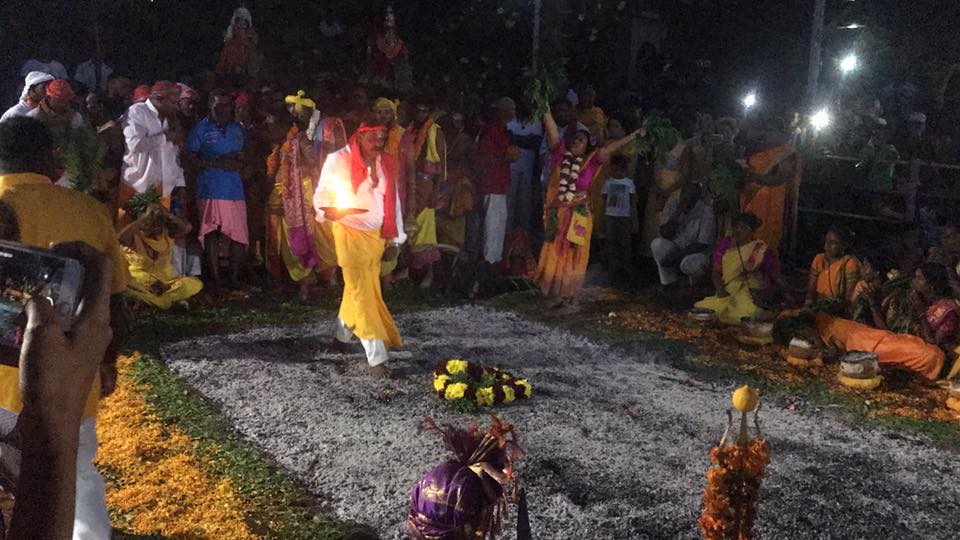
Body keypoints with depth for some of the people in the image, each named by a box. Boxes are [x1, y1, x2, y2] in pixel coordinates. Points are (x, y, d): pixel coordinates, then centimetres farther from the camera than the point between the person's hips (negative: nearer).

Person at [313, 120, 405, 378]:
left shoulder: (386, 164, 5)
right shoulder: (339, 160, -8)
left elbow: (394, 202, 10)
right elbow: (321, 196, -5)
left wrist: (395, 239, 10)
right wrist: (330, 211, -28)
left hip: (377, 236, 5)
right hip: (350, 234, -5)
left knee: (358, 289, 14)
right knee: (362, 293, -6)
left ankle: (342, 336, 36)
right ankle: (377, 357, -4)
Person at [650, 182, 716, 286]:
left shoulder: (706, 212, -19)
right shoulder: (673, 203, -10)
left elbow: (702, 245, -19)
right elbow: (664, 234, -14)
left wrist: (676, 256, -27)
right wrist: (677, 213, -28)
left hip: (695, 252, -3)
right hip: (674, 246, 3)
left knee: (691, 264, -35)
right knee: (657, 244, -27)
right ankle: (669, 281, -5)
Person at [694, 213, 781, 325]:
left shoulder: (760, 249, -4)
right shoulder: (725, 244, 4)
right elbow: (716, 271, 5)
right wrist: (720, 289, -13)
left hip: (751, 289, -2)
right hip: (728, 291, 2)